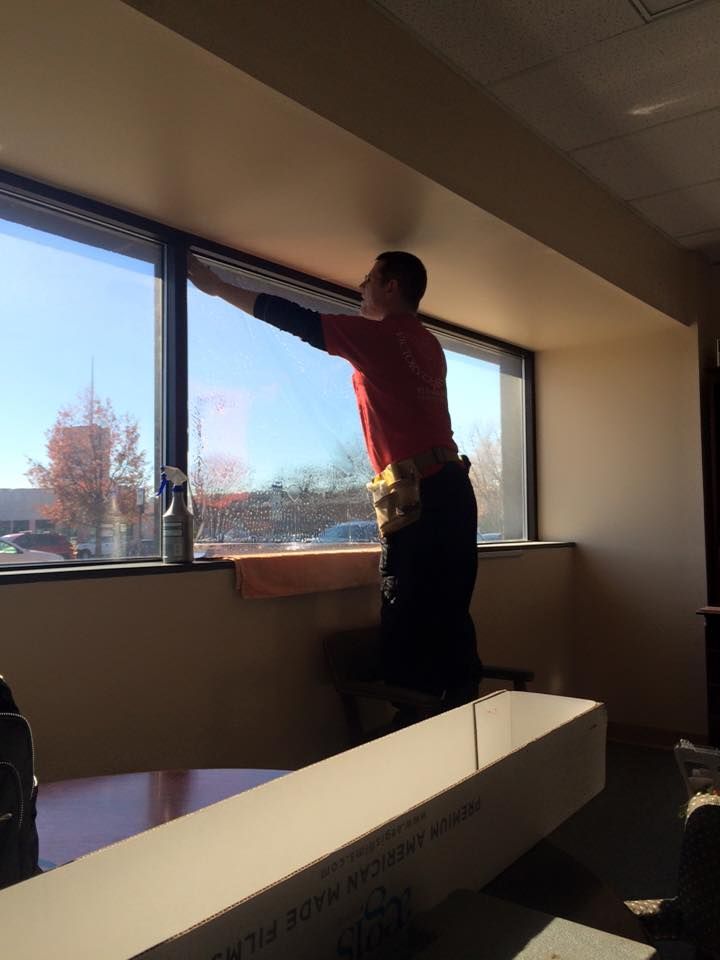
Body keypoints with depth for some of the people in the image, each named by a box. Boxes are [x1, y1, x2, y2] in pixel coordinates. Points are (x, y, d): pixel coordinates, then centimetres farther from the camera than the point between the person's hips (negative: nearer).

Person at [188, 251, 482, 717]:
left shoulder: (379, 335, -5)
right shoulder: (429, 345, 17)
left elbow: (295, 320, -3)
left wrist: (217, 286, 7)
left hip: (417, 495, -8)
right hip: (455, 487, 8)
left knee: (408, 625, -3)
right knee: (450, 618, 13)